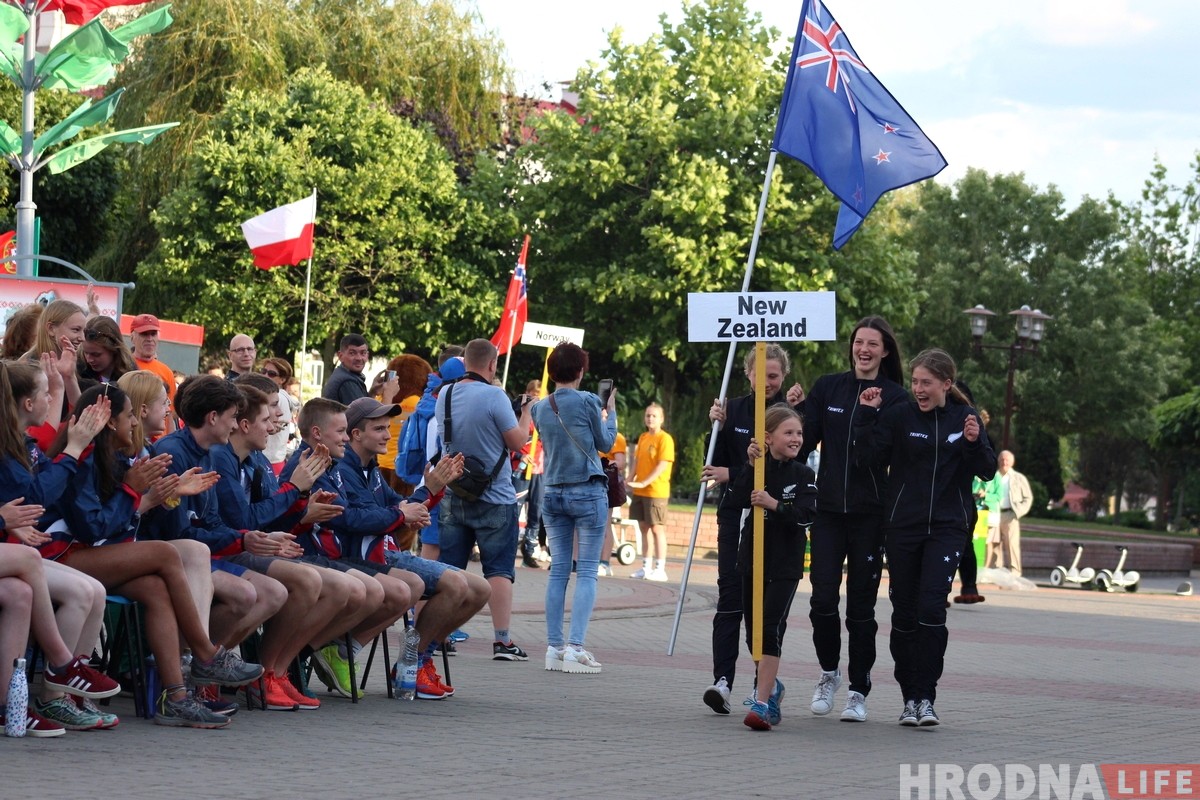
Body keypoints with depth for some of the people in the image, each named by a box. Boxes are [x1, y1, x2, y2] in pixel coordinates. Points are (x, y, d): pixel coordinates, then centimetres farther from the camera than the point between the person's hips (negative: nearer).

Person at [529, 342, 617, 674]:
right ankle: (575, 647, -12)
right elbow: (605, 443, 2)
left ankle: (554, 648, 5)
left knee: (558, 570, 8)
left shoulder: (540, 408, 5)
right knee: (587, 571, -3)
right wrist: (610, 412, 17)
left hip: (552, 494, 5)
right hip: (587, 492, -5)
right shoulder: (587, 401, -9)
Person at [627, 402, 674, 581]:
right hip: (640, 491, 7)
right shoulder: (643, 438, 14)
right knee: (644, 527, 10)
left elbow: (662, 465, -16)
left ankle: (660, 569, -4)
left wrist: (644, 483, -21)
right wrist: (631, 478, -1)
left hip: (656, 491, -7)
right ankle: (646, 567, 15)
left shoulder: (665, 439, -9)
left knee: (657, 528, -6)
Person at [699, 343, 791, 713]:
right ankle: (722, 679, -16)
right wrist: (717, 427, -8)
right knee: (730, 594, -9)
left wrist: (733, 475, -14)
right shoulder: (734, 410, 8)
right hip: (735, 515, 2)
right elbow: (715, 463, 7)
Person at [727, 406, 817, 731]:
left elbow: (807, 515, -16)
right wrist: (750, 466, -19)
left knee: (771, 628, -13)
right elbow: (737, 499, -12)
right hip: (753, 558, 4)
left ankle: (762, 702, -16)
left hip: (785, 565, -4)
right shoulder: (757, 468, 4)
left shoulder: (803, 475, -2)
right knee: (753, 631, 12)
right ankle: (770, 685, 36)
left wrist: (774, 504, -28)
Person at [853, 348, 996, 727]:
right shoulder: (898, 416, 0)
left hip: (947, 528, -1)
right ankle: (909, 696, 15)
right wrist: (868, 415, -13)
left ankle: (926, 696, -7)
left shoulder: (965, 417, 3)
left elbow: (988, 471, 1)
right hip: (902, 526, 1)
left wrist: (975, 443, -16)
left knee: (931, 608, -13)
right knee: (904, 611, 4)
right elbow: (868, 456, -7)